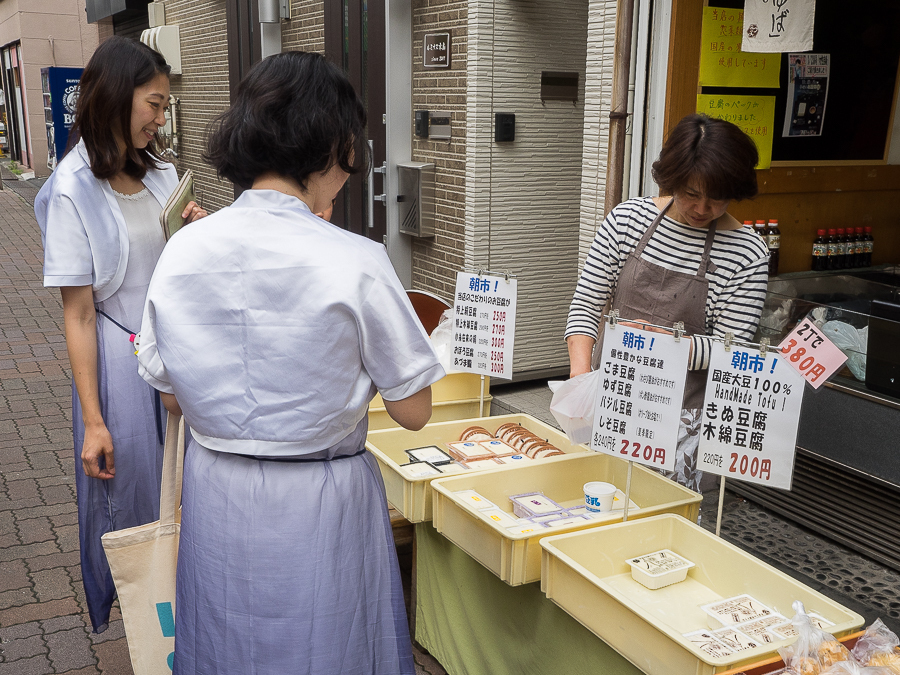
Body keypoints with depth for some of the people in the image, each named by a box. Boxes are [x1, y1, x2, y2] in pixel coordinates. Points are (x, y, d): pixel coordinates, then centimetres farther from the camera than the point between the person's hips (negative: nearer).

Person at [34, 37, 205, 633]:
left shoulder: (159, 171, 3)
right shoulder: (74, 192, -14)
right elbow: (79, 314, -15)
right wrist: (92, 421, -15)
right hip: (121, 358, -5)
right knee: (129, 495, 10)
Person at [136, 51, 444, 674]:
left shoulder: (181, 250, -7)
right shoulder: (355, 261, -20)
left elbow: (170, 394, 5)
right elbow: (414, 411, -11)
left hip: (216, 500, 5)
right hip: (320, 506, -4)